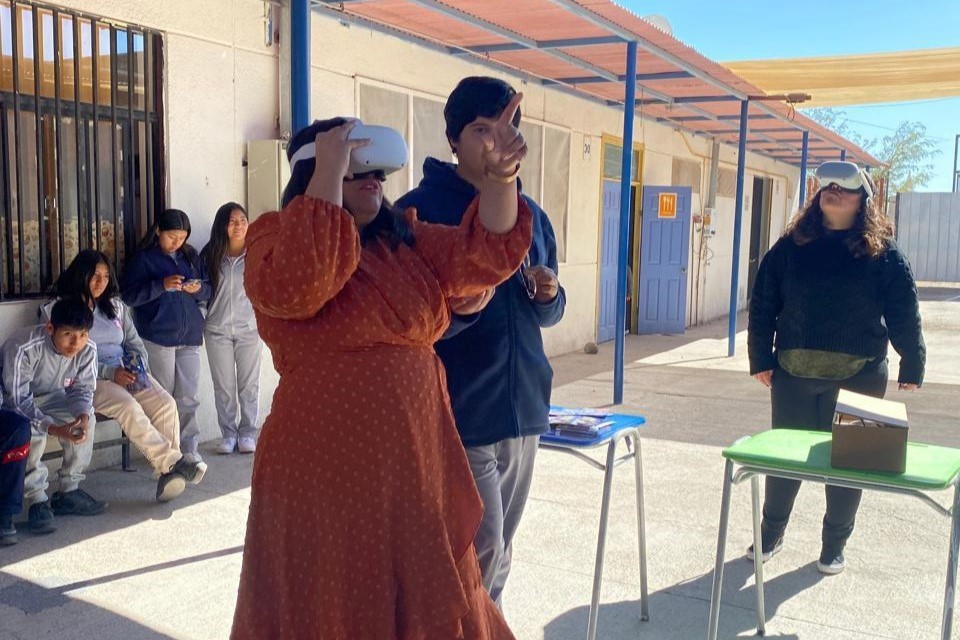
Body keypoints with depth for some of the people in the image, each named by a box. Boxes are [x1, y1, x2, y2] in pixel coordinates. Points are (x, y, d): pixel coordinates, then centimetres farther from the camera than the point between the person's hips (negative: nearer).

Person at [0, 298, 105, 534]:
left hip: (49, 398, 5)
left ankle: (69, 492, -5)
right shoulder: (23, 347, -36)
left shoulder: (88, 350, -21)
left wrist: (82, 416, -32)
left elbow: (82, 389, -9)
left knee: (86, 418, -19)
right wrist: (55, 429, -45)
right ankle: (37, 501, -19)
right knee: (31, 431, -33)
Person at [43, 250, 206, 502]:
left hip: (127, 373, 5)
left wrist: (140, 367, -3)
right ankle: (175, 463, -36)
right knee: (128, 406, -35)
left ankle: (168, 471, -28)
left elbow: (135, 344, 20)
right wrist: (110, 373, -18)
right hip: (89, 378, -5)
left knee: (165, 403, -24)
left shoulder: (115, 306, 20)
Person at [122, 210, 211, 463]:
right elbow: (128, 295, -7)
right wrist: (161, 285, -19)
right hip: (158, 338, -4)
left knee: (189, 397, 3)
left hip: (190, 337, 4)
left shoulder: (191, 256, 14)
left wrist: (198, 289, -6)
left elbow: (208, 291, 18)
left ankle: (188, 449, 10)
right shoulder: (143, 258, 1)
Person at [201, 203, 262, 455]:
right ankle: (228, 434, 17)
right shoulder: (210, 254, 3)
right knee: (223, 387, 7)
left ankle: (248, 433, 16)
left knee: (249, 385, 6)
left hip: (249, 328, -1)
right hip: (217, 329, 1)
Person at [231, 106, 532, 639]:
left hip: (415, 461, 6)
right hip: (325, 468, -5)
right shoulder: (275, 236, -6)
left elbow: (484, 254, 0)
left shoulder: (404, 238, 10)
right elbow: (297, 286, -28)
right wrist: (331, 173, -23)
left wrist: (499, 175, -15)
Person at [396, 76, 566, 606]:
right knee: (481, 551, -5)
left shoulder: (531, 214, 11)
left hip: (523, 409, 7)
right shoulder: (420, 209, -9)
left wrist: (549, 295, -5)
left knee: (497, 556, 17)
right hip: (458, 415, -6)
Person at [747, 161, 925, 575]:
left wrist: (912, 367, -1)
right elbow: (763, 305, 3)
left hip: (858, 377, -1)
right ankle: (770, 535, 28)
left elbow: (904, 315, 0)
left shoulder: (883, 254, -1)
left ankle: (834, 547, 26)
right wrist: (762, 360, 0)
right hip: (793, 373, 1)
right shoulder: (790, 247, 3)